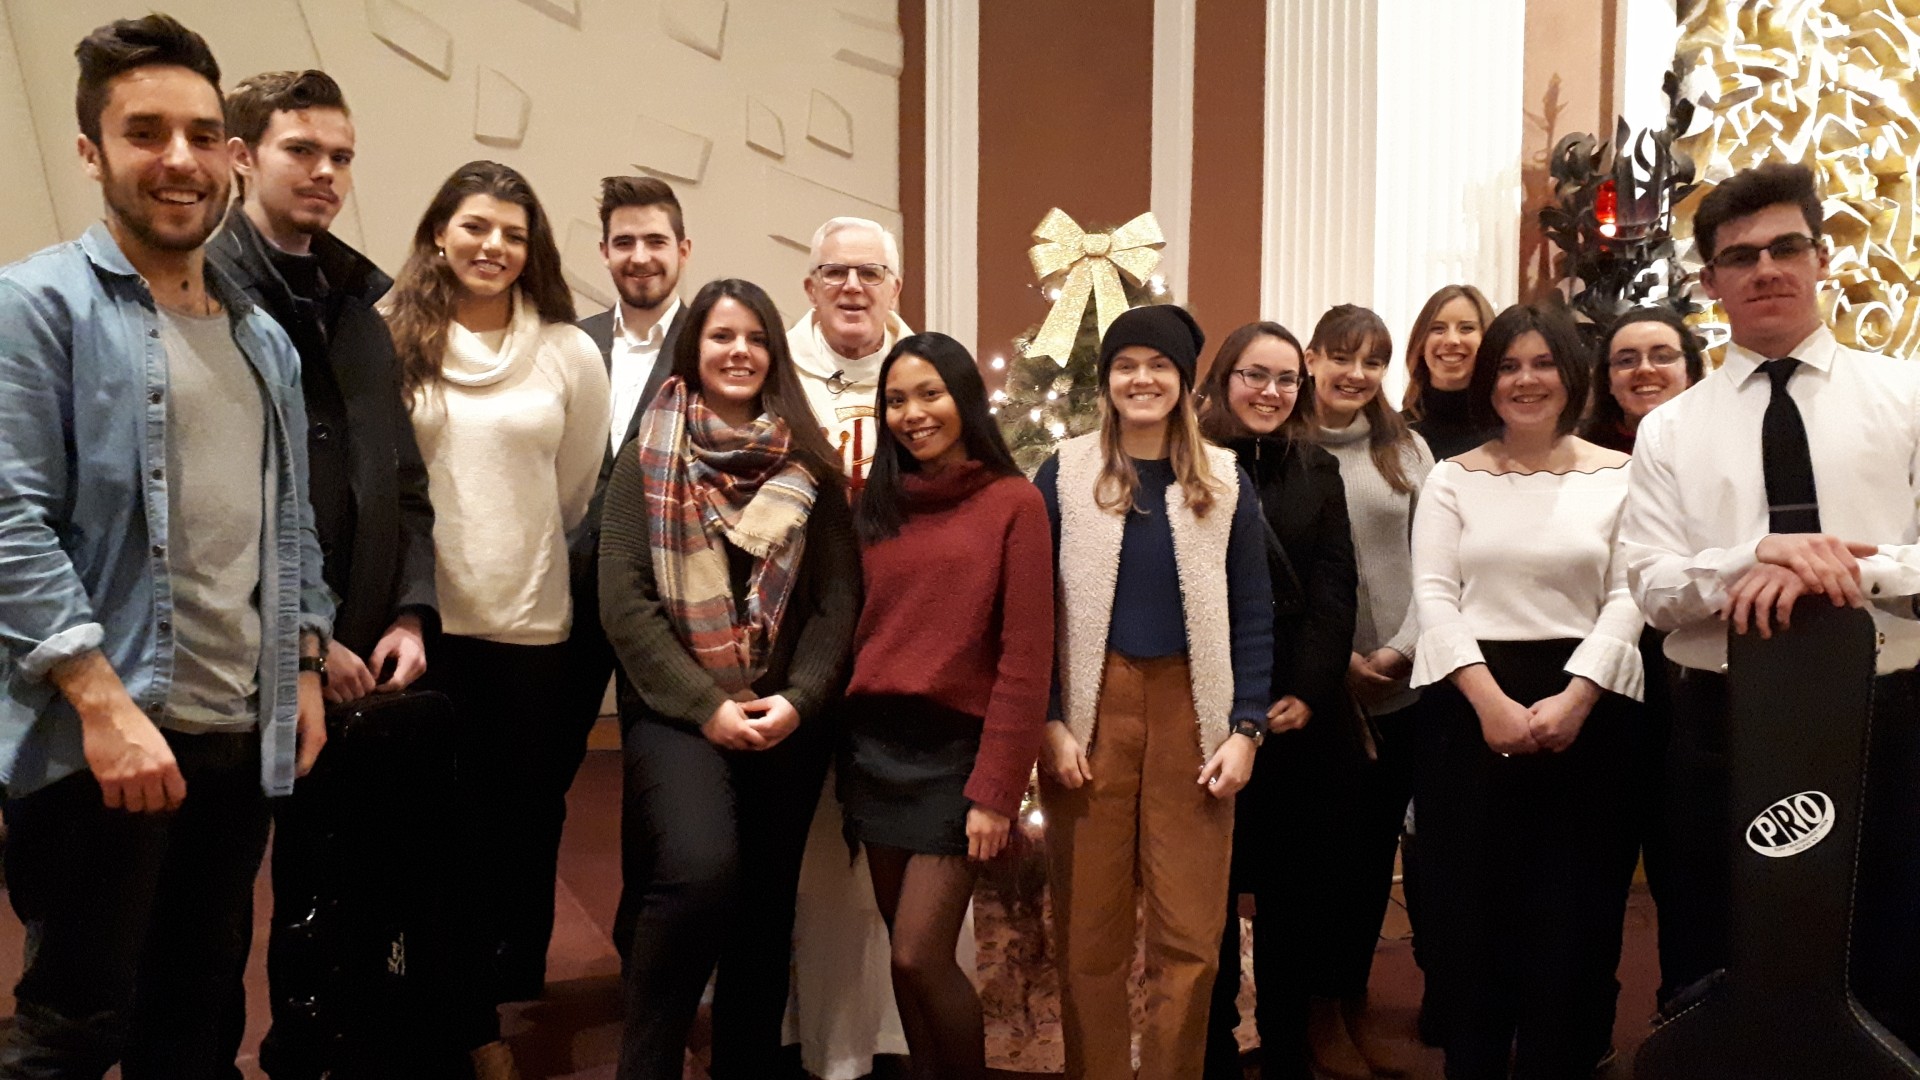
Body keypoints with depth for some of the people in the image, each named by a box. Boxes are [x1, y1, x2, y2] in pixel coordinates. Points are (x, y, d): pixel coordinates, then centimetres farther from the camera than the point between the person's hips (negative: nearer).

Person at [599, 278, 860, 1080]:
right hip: (679, 712, -2)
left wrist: (797, 699, -11)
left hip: (788, 720, 3)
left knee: (767, 904, 8)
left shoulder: (808, 467, 8)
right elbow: (624, 600, -5)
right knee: (701, 870, -24)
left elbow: (839, 596, 3)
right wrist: (706, 705, -13)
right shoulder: (648, 460, 4)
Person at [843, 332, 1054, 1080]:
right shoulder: (878, 505, 10)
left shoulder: (1014, 504, -6)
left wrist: (996, 789, -13)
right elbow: (856, 632, 10)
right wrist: (843, 747, 3)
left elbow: (1025, 659, -9)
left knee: (920, 958, -6)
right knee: (905, 954, 11)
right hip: (874, 744, 5)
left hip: (955, 747, -5)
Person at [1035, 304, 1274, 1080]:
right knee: (1088, 934, 6)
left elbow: (1253, 615, 6)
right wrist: (1048, 723, -7)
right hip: (1090, 709, -1)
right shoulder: (1063, 475, 1)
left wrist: (1246, 727, -3)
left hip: (1190, 711, 1)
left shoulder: (1225, 483, 6)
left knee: (1190, 936, 5)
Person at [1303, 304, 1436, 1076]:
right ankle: (1321, 1010, 24)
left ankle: (1356, 997, 30)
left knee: (1376, 847, 12)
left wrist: (1403, 647, -10)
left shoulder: (1406, 449, 7)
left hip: (1401, 684, 3)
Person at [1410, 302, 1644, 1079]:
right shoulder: (1453, 477, 7)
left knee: (1572, 916, 5)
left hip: (1584, 710, 0)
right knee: (1472, 909, 7)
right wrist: (1491, 701, -13)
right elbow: (1433, 595, -2)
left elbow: (1627, 599, -2)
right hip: (1472, 708, 1)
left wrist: (1573, 698, -15)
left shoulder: (1619, 476, 5)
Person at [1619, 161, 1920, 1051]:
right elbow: (1654, 585, -6)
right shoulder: (1670, 428, 5)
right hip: (1722, 727, 0)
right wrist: (1760, 556, -23)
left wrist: (1845, 569, -23)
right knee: (1718, 978, 13)